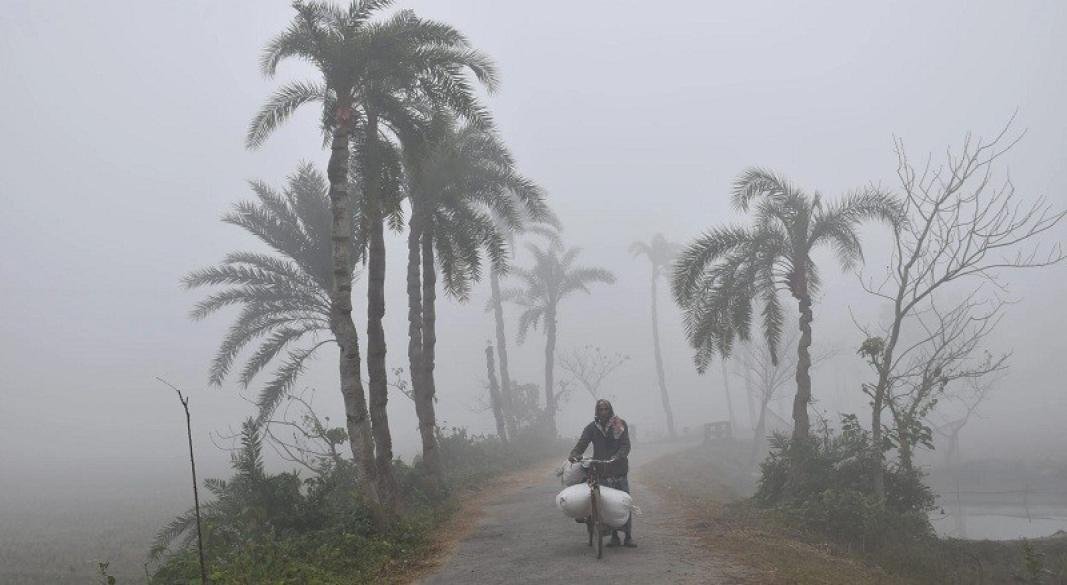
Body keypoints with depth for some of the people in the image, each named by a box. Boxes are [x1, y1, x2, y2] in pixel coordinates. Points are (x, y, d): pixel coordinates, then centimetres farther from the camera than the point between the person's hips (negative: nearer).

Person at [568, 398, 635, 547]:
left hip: (620, 470, -1)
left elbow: (625, 446, -5)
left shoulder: (620, 424, 4)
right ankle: (614, 536, 9)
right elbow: (581, 444, -4)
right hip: (601, 472, 1)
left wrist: (615, 458, -22)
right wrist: (574, 455, -25)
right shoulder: (591, 428, 7)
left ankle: (628, 536, 5)